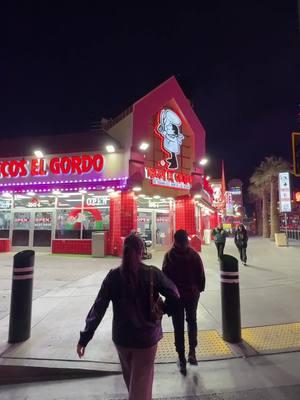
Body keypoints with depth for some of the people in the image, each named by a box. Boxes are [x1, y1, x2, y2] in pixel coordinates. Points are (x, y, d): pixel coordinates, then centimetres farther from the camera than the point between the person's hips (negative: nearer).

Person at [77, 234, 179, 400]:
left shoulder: (113, 276, -11)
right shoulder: (152, 273, -15)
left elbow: (98, 308, -11)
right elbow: (174, 295, -13)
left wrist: (84, 338, -6)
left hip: (121, 336, 3)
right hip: (146, 336, -3)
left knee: (130, 377, 30)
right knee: (141, 381, 14)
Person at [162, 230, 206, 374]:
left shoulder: (169, 256, -13)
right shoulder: (194, 255, -11)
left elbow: (165, 276, -10)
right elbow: (201, 275, -7)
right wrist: (200, 289, 8)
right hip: (192, 294, 1)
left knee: (178, 327, 11)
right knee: (192, 321, 23)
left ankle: (182, 359, 16)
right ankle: (192, 351, 15)